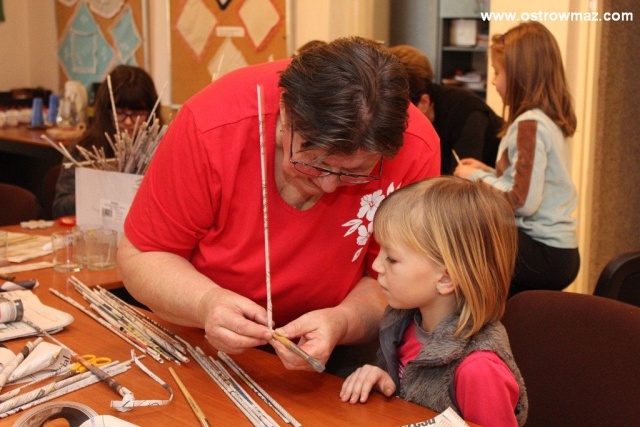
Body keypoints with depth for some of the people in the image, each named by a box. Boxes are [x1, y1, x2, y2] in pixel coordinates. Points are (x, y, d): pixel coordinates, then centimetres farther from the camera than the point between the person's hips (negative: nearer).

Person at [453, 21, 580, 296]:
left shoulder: (529, 124, -18)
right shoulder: (550, 119, 9)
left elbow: (524, 202, -24)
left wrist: (476, 177, -11)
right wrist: (488, 172, 7)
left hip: (543, 253, -9)